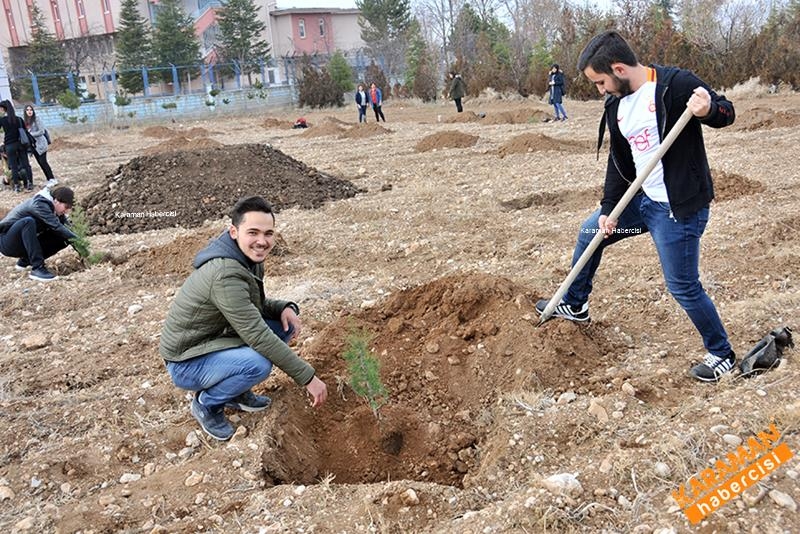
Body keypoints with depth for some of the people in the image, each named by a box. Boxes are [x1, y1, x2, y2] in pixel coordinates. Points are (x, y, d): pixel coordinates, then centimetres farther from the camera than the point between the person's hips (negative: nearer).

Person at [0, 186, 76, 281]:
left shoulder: (54, 210, 0)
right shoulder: (39, 204, -25)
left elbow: (67, 228, -3)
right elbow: (56, 226, -33)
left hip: (23, 243, 8)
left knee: (64, 239, -7)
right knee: (27, 222, -37)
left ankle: (25, 261, 8)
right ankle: (37, 268, -35)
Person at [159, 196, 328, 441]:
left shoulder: (249, 258, -3)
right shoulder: (226, 275, -32)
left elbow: (254, 303, 12)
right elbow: (258, 336, -32)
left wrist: (284, 307, -10)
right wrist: (308, 377, -27)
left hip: (218, 339, 9)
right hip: (187, 363, -9)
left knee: (286, 322, -2)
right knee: (258, 363, -32)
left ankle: (235, 391, 10)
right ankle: (207, 403, -2)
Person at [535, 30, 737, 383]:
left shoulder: (676, 84, -18)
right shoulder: (616, 106, 5)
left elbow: (726, 113, -10)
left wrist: (708, 109, -34)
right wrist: (608, 209, 4)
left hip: (679, 208, -8)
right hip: (642, 199, 8)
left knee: (683, 286, -1)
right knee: (589, 233, 19)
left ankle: (721, 354, 22)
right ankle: (574, 305, 40)